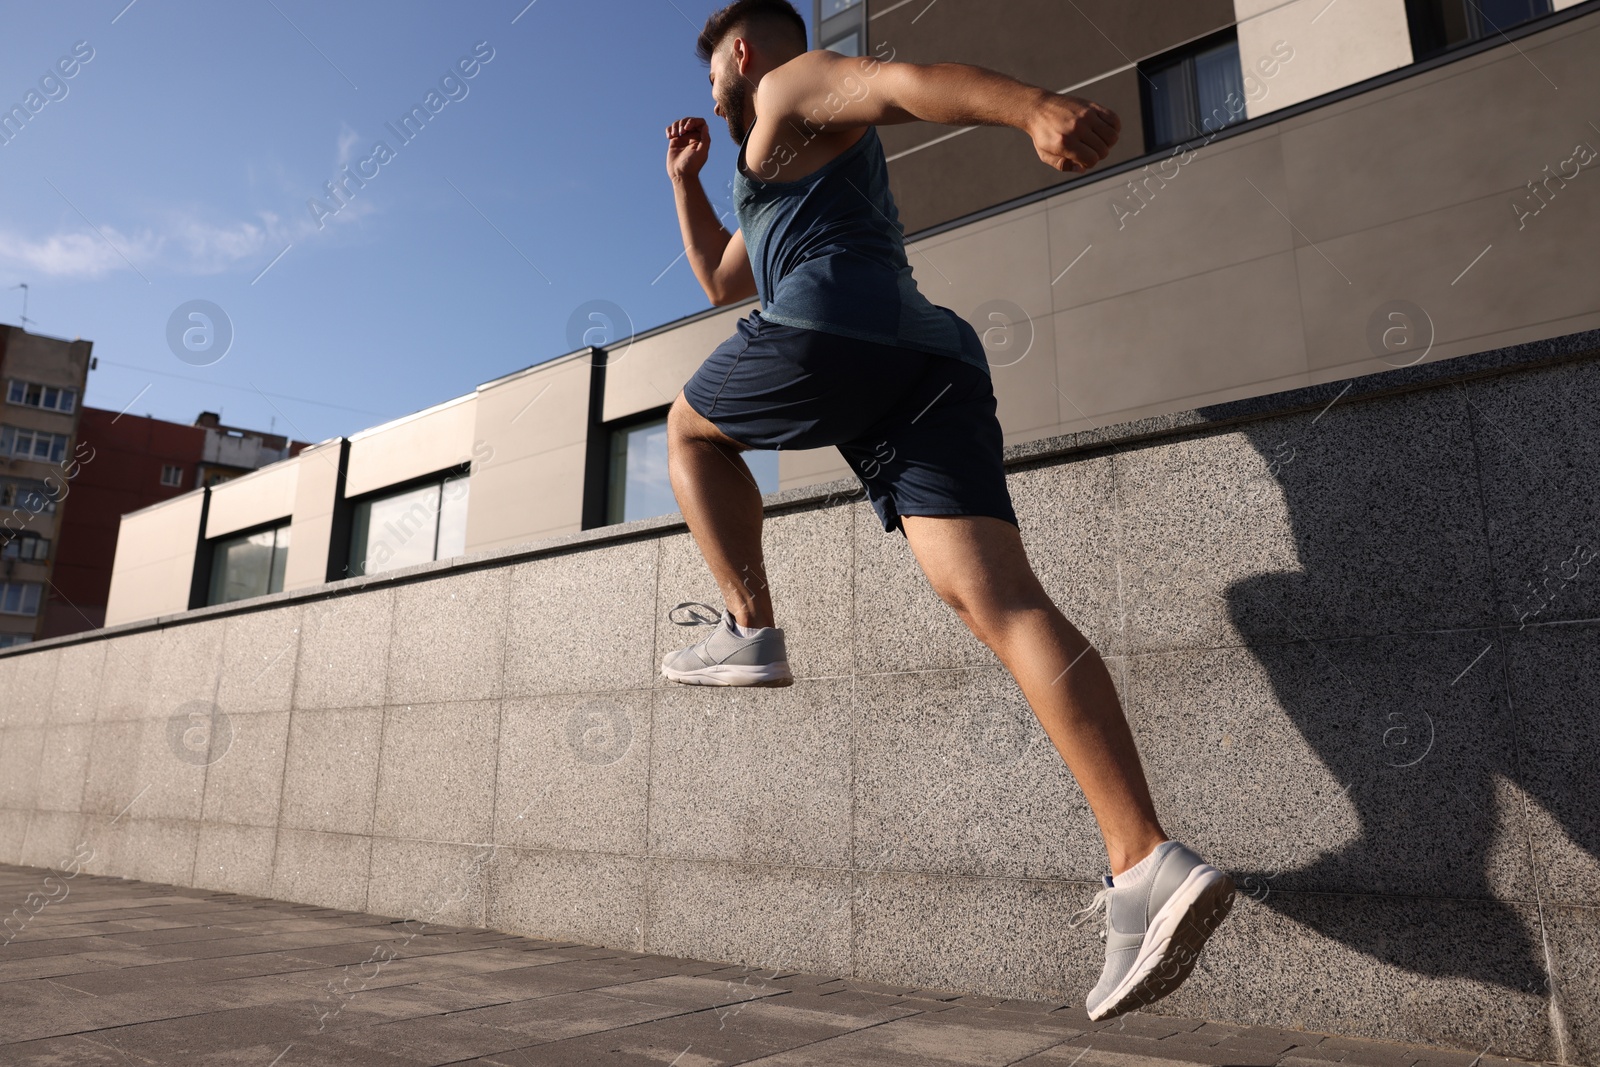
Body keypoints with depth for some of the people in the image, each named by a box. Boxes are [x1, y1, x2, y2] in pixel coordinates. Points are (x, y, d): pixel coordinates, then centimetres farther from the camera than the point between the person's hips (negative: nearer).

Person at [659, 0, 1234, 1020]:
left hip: (835, 325, -7)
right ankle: (1147, 863, -23)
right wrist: (686, 179, 49)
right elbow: (720, 279, 53)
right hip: (936, 358, 8)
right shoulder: (788, 175, 43)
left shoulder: (794, 83, 18)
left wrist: (1037, 107, -23)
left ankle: (751, 631, 5)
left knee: (691, 427, 21)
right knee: (999, 597, -12)